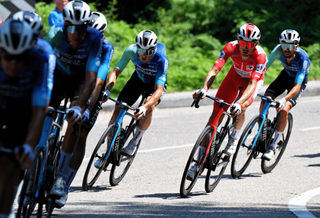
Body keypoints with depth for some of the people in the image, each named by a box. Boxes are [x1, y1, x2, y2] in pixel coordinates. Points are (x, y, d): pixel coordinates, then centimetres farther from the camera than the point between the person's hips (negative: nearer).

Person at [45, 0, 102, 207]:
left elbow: (91, 78, -38)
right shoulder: (56, 33, -29)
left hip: (81, 80, -2)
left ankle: (61, 177, -17)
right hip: (59, 75, 2)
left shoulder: (94, 38, -33)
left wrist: (78, 106, -50)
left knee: (75, 121, -21)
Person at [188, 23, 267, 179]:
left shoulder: (260, 55, -37)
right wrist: (204, 89, -54)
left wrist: (240, 102, -59)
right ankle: (199, 161, -6)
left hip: (254, 80, -2)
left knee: (240, 108, -33)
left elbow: (252, 84, -43)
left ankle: (234, 138, -1)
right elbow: (214, 70, -37)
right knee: (216, 113, -10)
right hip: (235, 77, 2)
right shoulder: (231, 47, -30)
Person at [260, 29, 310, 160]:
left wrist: (284, 100, -58)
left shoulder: (303, 59, -36)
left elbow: (297, 86, -42)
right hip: (285, 76, 4)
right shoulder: (279, 50, -26)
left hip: (299, 81, -4)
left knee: (284, 111, -24)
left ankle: (273, 147, -13)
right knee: (264, 102, -18)